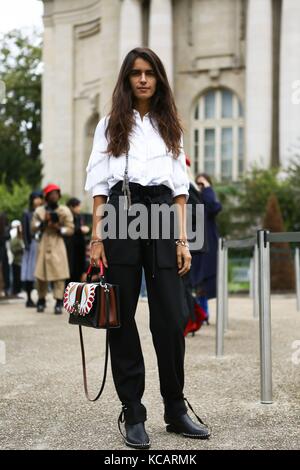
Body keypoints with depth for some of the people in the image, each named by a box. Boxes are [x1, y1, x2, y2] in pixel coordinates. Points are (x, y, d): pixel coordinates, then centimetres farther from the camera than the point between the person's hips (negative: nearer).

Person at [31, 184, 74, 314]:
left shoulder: (65, 211, 6)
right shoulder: (39, 211, 10)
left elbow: (71, 230, 2)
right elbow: (33, 228, 5)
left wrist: (59, 228, -14)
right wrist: (43, 221, -10)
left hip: (58, 246, -1)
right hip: (43, 246, 1)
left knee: (59, 274, -9)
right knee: (40, 274, 1)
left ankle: (59, 303, -7)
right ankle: (41, 300, 17)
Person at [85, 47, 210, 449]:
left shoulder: (171, 127, 18)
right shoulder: (111, 125, 12)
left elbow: (180, 188, 13)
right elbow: (99, 185, 6)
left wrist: (183, 239, 3)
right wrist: (97, 237, -5)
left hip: (162, 218, 2)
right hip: (120, 218, -1)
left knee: (172, 318, -3)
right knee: (122, 318, 0)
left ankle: (176, 410, 10)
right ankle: (133, 415, 7)